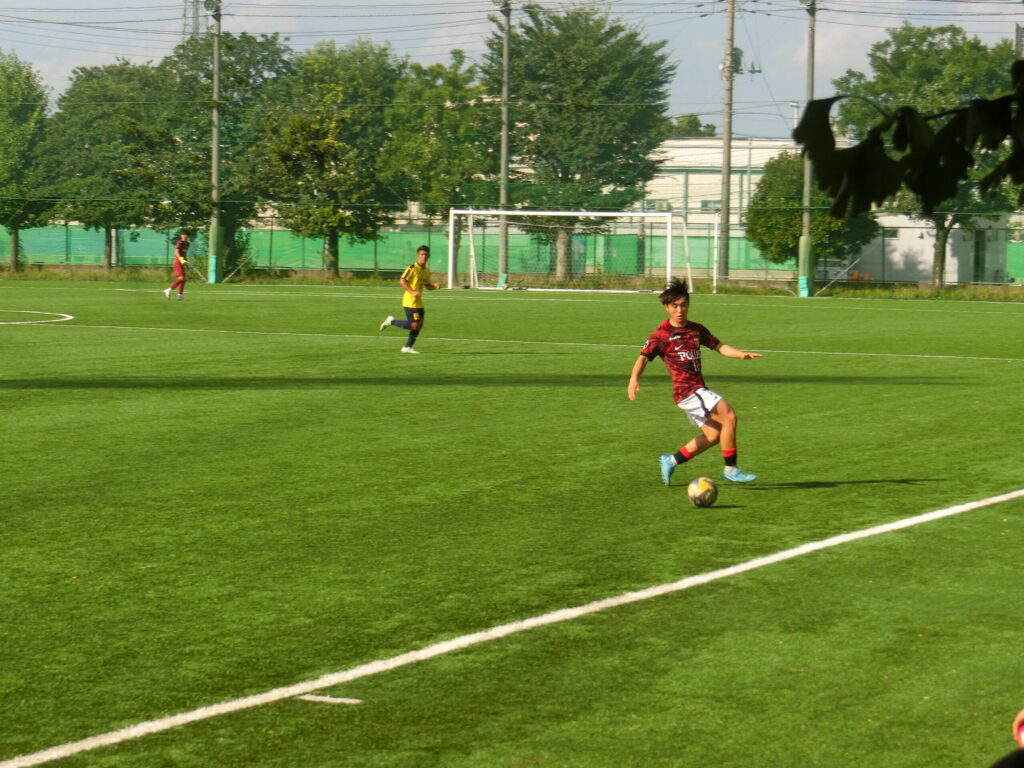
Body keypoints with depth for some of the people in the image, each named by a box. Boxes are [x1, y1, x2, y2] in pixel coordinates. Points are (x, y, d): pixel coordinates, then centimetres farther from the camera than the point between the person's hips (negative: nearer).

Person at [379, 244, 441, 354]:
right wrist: (412, 292, -26)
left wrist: (435, 287, 2)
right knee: (414, 325, -12)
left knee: (419, 325, 7)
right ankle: (391, 321, 5)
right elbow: (402, 281, -18)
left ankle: (407, 347, 17)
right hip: (410, 301, -8)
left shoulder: (426, 271, 12)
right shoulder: (412, 268, -13)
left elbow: (427, 286, 24)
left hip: (418, 302, 8)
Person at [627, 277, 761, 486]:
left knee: (714, 435, 11)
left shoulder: (696, 329, 13)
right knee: (728, 416, -17)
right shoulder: (662, 334, -7)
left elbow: (719, 346, 13)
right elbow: (644, 357, -13)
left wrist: (741, 354, -5)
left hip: (698, 390, 8)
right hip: (686, 389, -8)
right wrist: (634, 379, -31)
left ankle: (671, 461, 24)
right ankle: (730, 469, -8)